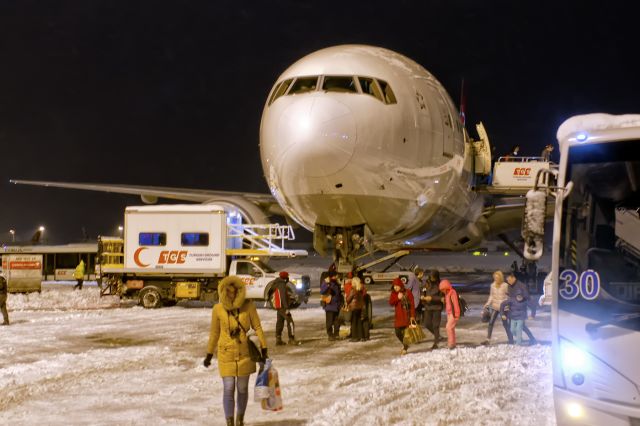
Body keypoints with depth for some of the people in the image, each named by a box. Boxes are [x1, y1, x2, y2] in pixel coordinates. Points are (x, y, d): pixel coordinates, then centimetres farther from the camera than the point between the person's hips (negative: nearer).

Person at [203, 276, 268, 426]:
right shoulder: (218, 309, -6)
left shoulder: (248, 305, -7)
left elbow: (257, 327, 0)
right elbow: (214, 332, 6)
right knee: (228, 389, -7)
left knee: (242, 389, 11)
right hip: (226, 354, -1)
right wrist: (209, 354, 11)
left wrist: (264, 349, -2)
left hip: (244, 353, 1)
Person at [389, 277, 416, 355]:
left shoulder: (408, 293, -8)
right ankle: (405, 345, 31)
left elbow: (412, 305, -9)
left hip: (406, 316, -4)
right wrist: (397, 298, -22)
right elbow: (391, 303, -7)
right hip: (398, 316, 5)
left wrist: (412, 316, -15)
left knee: (405, 332, -3)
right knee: (398, 333, 5)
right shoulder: (393, 294, 6)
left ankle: (405, 348, 13)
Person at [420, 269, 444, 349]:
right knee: (427, 324, 5)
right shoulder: (427, 283, 2)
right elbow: (423, 293, 11)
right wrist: (422, 297, -10)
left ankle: (435, 343, 7)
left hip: (437, 307, -5)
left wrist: (432, 298, -21)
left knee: (435, 325, -2)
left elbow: (441, 298, -12)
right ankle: (437, 335, 31)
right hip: (428, 307, 5)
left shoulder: (440, 285, -11)